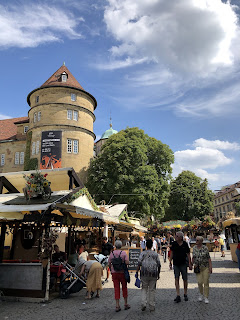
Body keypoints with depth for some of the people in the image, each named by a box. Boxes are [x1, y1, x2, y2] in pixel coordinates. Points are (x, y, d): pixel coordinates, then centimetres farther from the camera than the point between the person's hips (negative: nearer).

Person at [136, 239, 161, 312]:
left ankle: (144, 303, 1)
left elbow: (139, 263, -6)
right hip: (153, 273, 1)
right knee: (152, 289, 9)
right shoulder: (155, 254, 5)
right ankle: (152, 306, 14)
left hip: (144, 273, 0)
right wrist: (158, 274, 14)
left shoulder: (143, 253, 1)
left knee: (144, 288, 14)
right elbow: (159, 265, 5)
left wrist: (137, 272, -1)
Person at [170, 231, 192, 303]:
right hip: (176, 264, 1)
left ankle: (185, 294, 26)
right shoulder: (174, 244, -1)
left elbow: (188, 254, 0)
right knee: (176, 279, -4)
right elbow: (172, 253, 8)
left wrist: (190, 263, -3)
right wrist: (170, 262, 5)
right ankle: (178, 295, 0)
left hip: (183, 264, -1)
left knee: (185, 279, 9)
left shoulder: (185, 244, -5)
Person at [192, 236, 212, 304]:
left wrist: (210, 267, -12)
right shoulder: (194, 248, 0)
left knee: (206, 282, -1)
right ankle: (201, 294, 24)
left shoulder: (205, 248, -11)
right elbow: (193, 257, 11)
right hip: (198, 267, 2)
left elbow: (209, 258, -9)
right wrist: (193, 264, 6)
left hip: (206, 267, -2)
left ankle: (206, 297, 13)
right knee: (199, 282, -2)